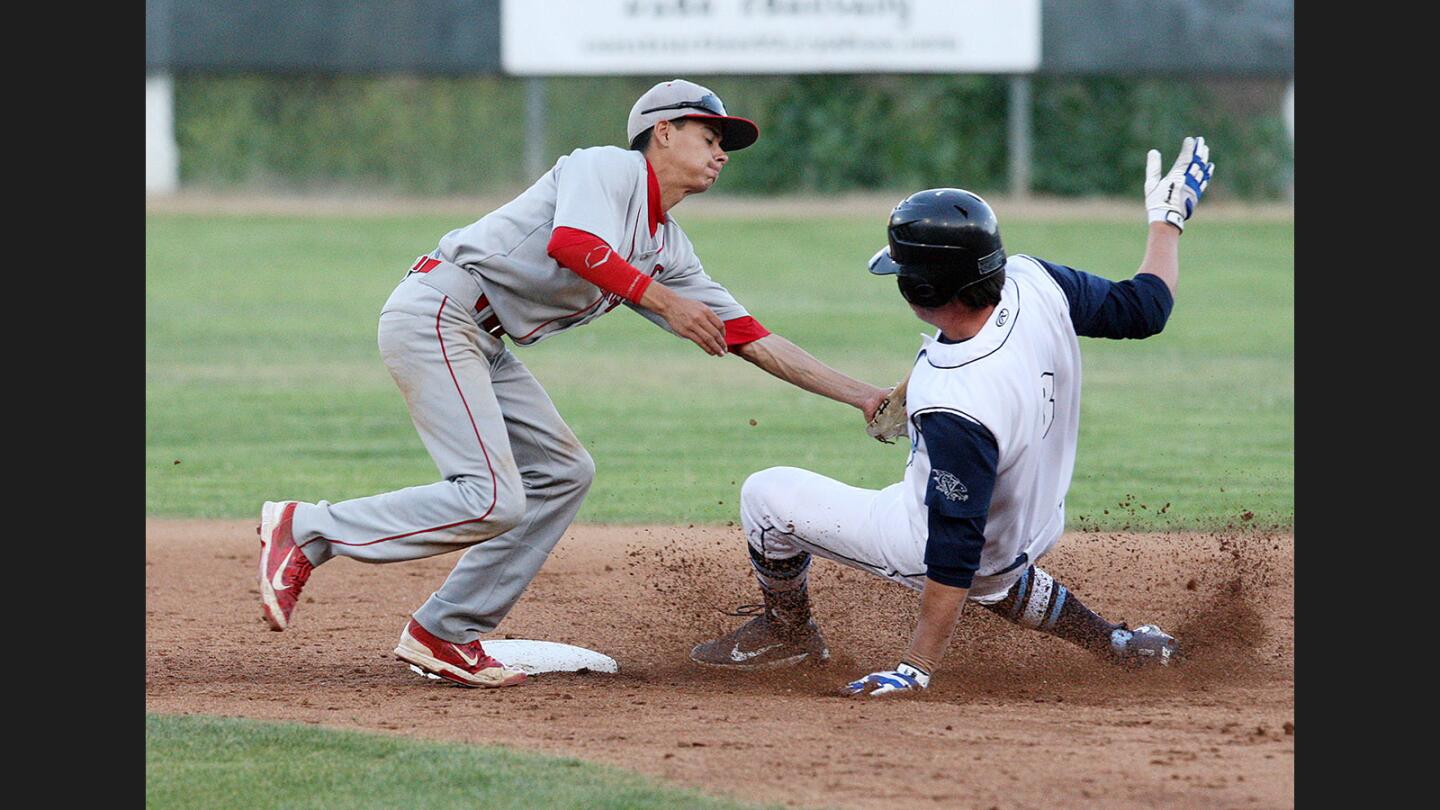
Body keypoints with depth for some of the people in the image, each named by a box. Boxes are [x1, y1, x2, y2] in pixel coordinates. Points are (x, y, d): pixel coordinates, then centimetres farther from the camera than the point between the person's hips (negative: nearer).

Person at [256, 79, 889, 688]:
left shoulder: (668, 249, 19)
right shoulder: (610, 168, -5)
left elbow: (754, 340, 17)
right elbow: (570, 243, -26)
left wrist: (861, 396, 12)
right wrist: (665, 303, -24)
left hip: (482, 345, 10)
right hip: (434, 314, -10)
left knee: (561, 472, 9)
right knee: (492, 501, -18)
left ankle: (444, 634, 9)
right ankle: (305, 529, -9)